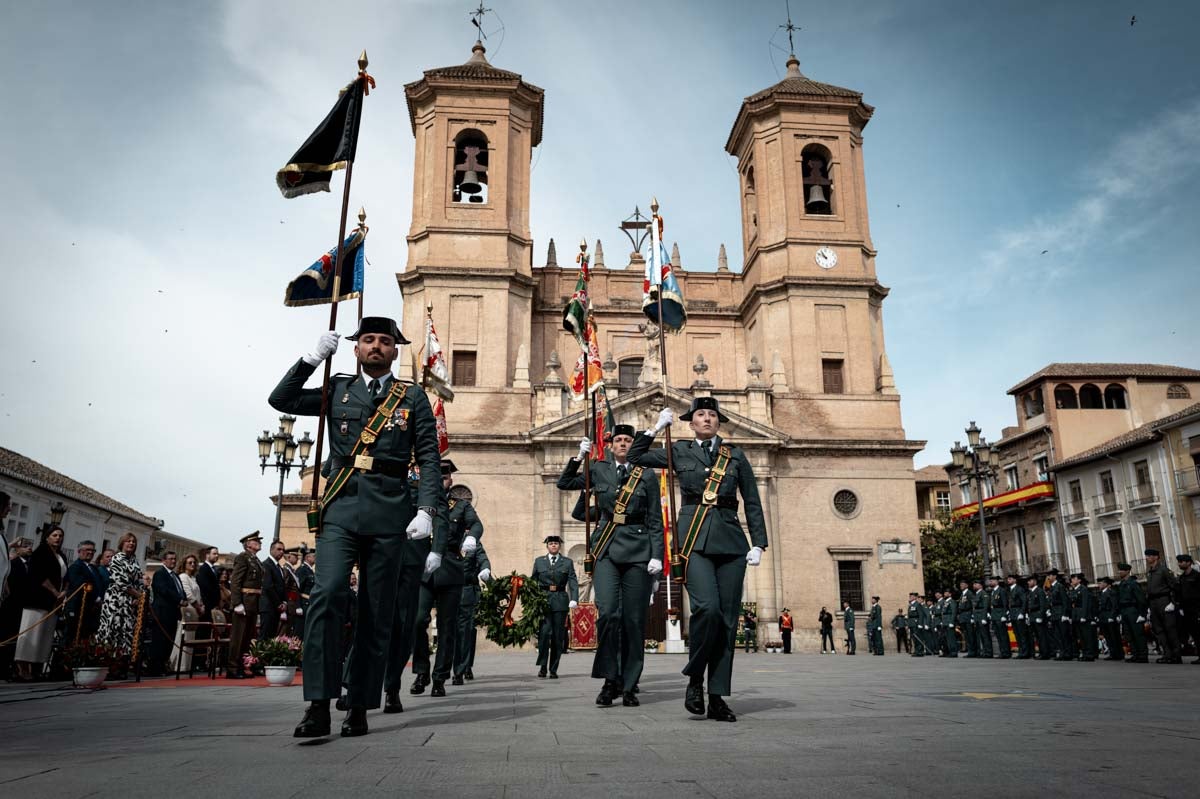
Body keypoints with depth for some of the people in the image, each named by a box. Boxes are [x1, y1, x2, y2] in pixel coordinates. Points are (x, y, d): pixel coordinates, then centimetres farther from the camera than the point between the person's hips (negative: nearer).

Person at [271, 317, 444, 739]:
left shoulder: (413, 399, 10)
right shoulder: (337, 390, 16)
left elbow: (428, 458, 4)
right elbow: (280, 399, 10)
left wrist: (426, 510, -8)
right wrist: (313, 358, 2)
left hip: (389, 510, 0)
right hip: (341, 506, 1)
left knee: (377, 612, 3)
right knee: (327, 594, -17)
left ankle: (359, 708, 13)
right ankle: (319, 705, -13)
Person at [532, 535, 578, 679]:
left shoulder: (567, 562, 10)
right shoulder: (539, 561, 13)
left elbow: (573, 582, 1)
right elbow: (533, 581, 14)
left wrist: (574, 599, -13)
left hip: (560, 601, 1)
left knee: (558, 636, 1)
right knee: (544, 632, -13)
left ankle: (553, 669, 9)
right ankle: (542, 666, -2)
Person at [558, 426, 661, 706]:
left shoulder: (647, 475, 7)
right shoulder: (598, 470, 11)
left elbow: (655, 520, 6)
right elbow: (564, 483, 16)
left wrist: (657, 555, -3)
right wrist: (578, 458, 4)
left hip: (637, 550, 0)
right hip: (606, 549, 0)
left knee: (633, 619, 0)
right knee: (607, 612, -15)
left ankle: (629, 686, 12)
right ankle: (610, 679, 0)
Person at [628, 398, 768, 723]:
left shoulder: (735, 455, 14)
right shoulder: (680, 451, 12)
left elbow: (752, 503, 14)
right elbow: (635, 457, 16)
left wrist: (758, 543, 6)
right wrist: (657, 426, 9)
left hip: (730, 540, 2)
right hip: (695, 540, -2)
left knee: (727, 618, -1)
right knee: (707, 608, -21)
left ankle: (717, 696, 9)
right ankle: (695, 680, 2)